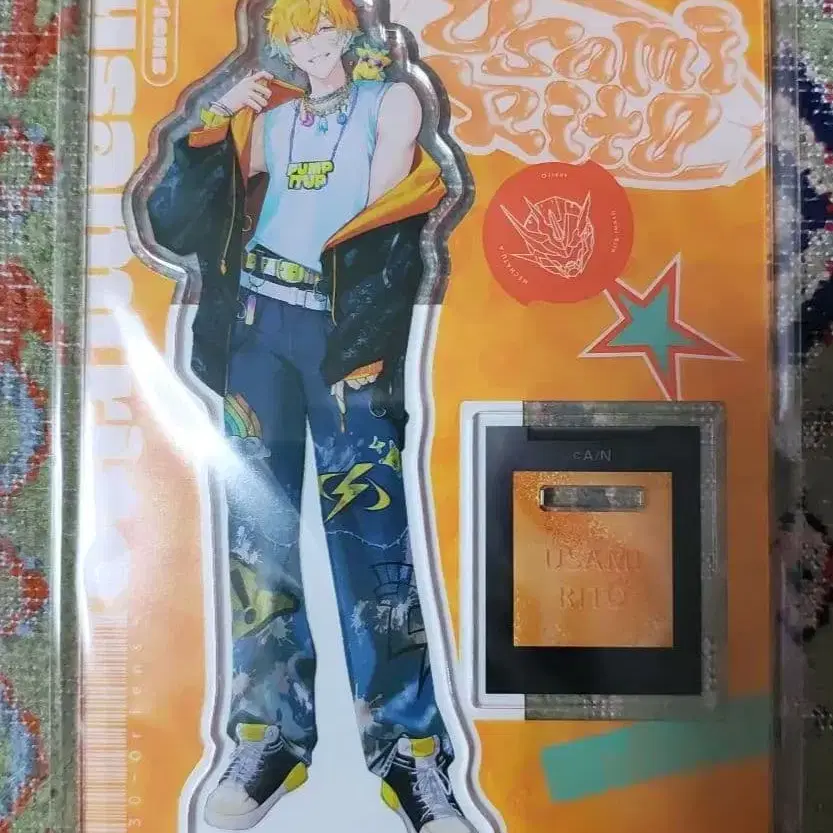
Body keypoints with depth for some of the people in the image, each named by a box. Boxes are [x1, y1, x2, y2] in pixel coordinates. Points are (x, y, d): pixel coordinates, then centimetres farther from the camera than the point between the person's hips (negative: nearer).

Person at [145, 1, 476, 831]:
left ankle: (408, 747, 4)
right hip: (257, 323, 4)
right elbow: (178, 218, 9)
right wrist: (214, 120, 1)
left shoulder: (391, 100, 13)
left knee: (370, 528, -7)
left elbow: (383, 204, 2)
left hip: (347, 327, -3)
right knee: (259, 529, 3)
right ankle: (272, 735, 15)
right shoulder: (268, 118, 18)